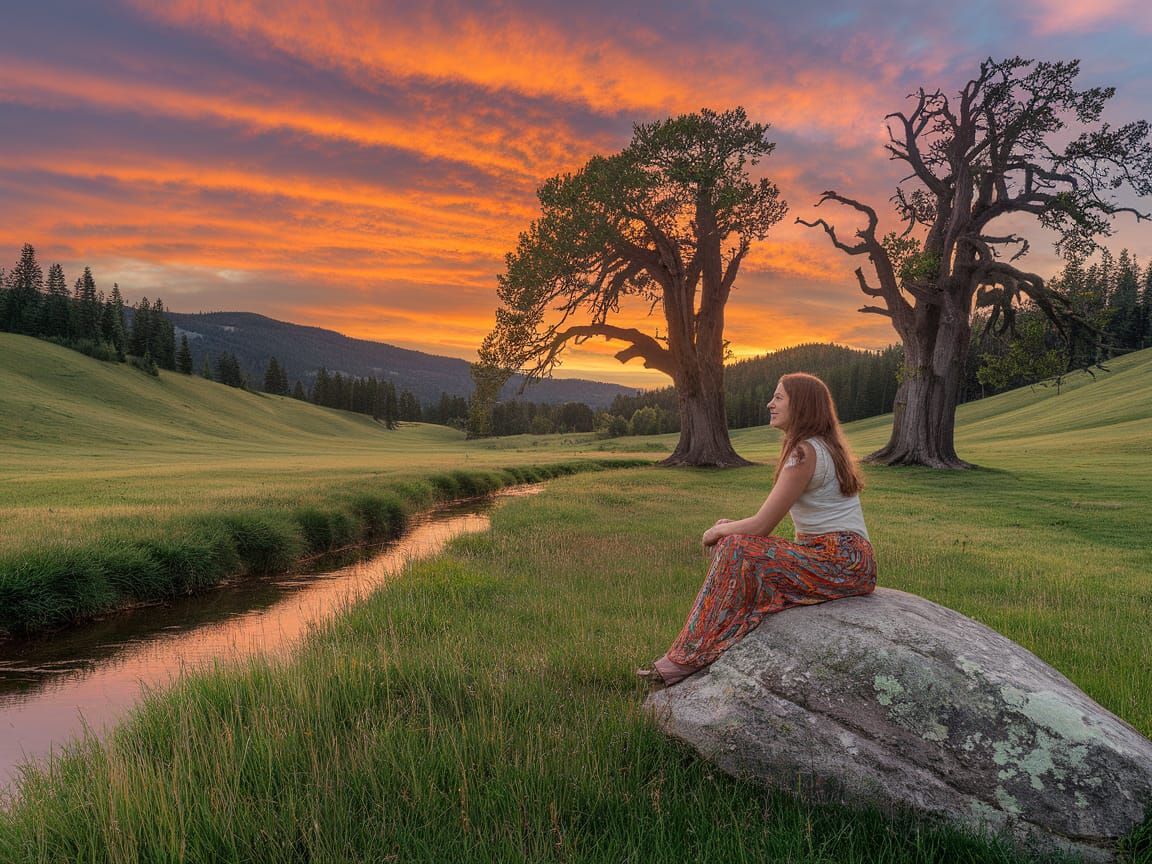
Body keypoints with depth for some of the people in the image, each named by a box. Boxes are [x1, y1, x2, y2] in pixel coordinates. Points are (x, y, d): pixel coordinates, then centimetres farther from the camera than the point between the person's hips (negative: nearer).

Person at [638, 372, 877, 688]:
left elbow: (762, 525, -16)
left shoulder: (804, 452, -17)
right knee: (733, 545, 4)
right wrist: (733, 527, 6)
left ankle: (689, 659, -10)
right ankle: (686, 655, 2)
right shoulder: (823, 446, 16)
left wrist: (717, 531, 1)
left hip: (841, 563, -10)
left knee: (736, 549, -19)